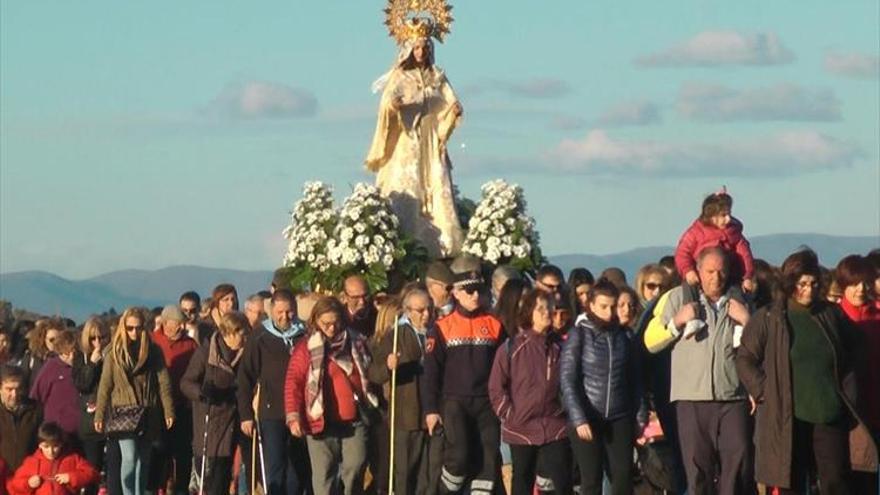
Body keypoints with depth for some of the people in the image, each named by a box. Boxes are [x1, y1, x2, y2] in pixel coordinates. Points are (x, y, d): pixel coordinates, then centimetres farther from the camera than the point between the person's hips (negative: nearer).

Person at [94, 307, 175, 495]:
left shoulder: (153, 351, 5)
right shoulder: (115, 352, 3)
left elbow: (163, 382, 3)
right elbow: (105, 385, 4)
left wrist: (168, 411, -4)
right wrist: (99, 415, 0)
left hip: (148, 413, 2)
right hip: (123, 412, -2)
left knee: (143, 461, 6)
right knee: (129, 458, -15)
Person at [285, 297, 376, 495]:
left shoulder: (357, 343, 10)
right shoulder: (306, 348, -1)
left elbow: (370, 374, 24)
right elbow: (293, 383, -5)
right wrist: (293, 416, -14)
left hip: (355, 421, 2)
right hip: (322, 423, -2)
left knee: (354, 470, -2)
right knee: (324, 475, 1)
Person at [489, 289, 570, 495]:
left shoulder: (560, 347, 4)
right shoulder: (511, 347, -4)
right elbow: (496, 387, -2)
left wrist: (569, 411, 5)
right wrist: (509, 415, -6)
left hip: (556, 429, 1)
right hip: (521, 428, -1)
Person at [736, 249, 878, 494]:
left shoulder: (831, 316, 9)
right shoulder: (768, 319, -1)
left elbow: (849, 361, 19)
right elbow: (744, 359, 3)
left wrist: (849, 398, 11)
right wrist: (763, 392, -5)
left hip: (829, 417, 2)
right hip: (786, 418, -2)